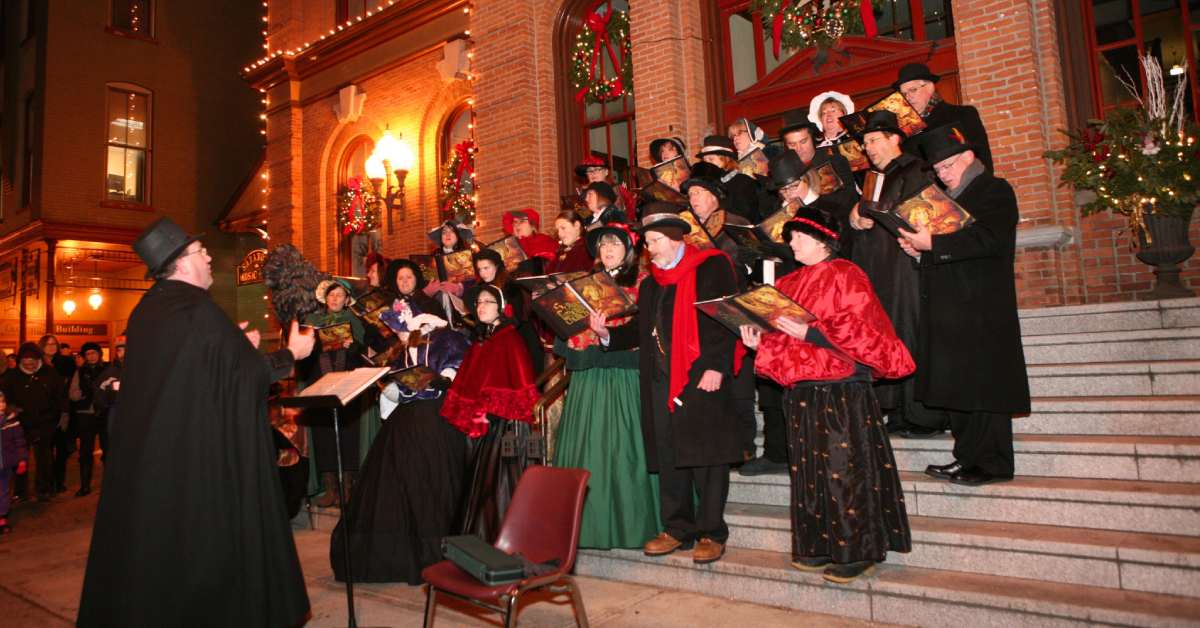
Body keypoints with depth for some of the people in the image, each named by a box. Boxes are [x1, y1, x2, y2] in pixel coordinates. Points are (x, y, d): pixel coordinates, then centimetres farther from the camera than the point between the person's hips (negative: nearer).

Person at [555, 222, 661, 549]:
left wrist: (607, 332, -23)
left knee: (621, 446, -6)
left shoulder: (640, 281, 2)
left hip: (622, 375, -5)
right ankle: (589, 524, 13)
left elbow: (640, 327, -9)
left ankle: (630, 525, 4)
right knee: (586, 448, 5)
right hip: (587, 376, 6)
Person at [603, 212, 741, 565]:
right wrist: (608, 334, 5)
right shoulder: (650, 283, 22)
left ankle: (711, 533, 8)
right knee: (668, 459, 8)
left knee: (706, 457, -2)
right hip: (661, 380, 7)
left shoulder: (711, 267, 0)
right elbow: (643, 331, 21)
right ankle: (678, 529, 19)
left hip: (701, 377, -6)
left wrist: (716, 366, -17)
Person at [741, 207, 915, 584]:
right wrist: (759, 340, -2)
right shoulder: (790, 283, 17)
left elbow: (858, 329, -12)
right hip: (801, 387, 7)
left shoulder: (845, 275, -3)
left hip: (842, 386, -7)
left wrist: (810, 332, -20)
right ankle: (820, 545, 20)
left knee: (845, 467, -3)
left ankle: (856, 551, 8)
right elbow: (782, 336, 16)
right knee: (809, 468, 10)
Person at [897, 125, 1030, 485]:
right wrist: (917, 248, 5)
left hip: (982, 310, -8)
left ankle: (991, 464, 2)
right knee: (957, 387, 8)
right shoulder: (945, 198, 23)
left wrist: (932, 244, -20)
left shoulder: (995, 190, -2)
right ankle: (969, 459, 15)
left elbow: (989, 239, -18)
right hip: (950, 310, 8)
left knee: (983, 385, -5)